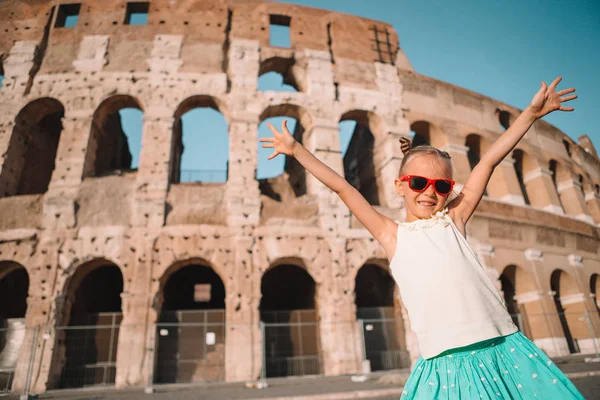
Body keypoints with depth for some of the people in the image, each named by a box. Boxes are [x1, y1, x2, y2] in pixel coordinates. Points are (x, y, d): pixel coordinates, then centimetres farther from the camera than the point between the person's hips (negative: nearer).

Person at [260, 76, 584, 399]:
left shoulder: (452, 219, 8)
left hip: (503, 350, 2)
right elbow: (342, 188, 6)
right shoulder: (392, 235, 6)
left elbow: (489, 161, 10)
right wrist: (296, 149, 9)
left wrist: (532, 112, 14)